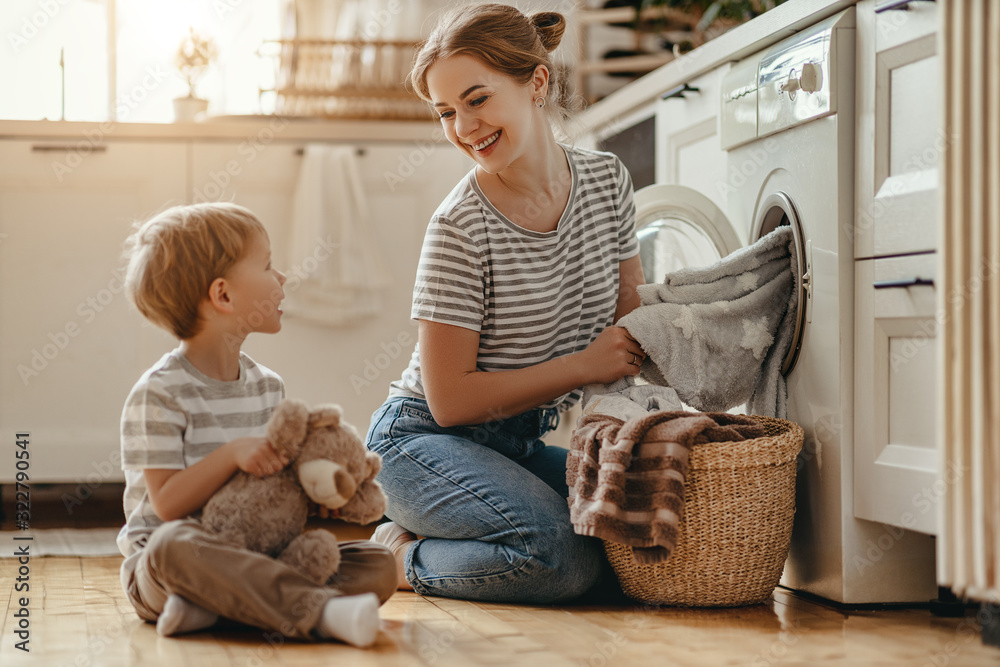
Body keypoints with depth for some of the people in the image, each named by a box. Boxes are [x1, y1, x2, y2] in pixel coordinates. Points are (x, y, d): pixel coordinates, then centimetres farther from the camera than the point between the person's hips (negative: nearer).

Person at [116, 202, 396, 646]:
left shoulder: (268, 387, 11)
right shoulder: (158, 394, -9)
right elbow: (168, 505, -15)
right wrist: (233, 454, -27)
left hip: (251, 557, 6)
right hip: (160, 569, -6)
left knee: (378, 564, -13)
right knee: (176, 544, -41)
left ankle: (214, 604, -30)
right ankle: (322, 612, -47)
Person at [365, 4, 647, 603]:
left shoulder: (607, 180, -1)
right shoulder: (461, 228, -19)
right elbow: (451, 400, -18)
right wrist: (585, 365, -21)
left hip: (525, 442, 7)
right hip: (428, 441, -7)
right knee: (561, 552, -31)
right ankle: (400, 556, -3)